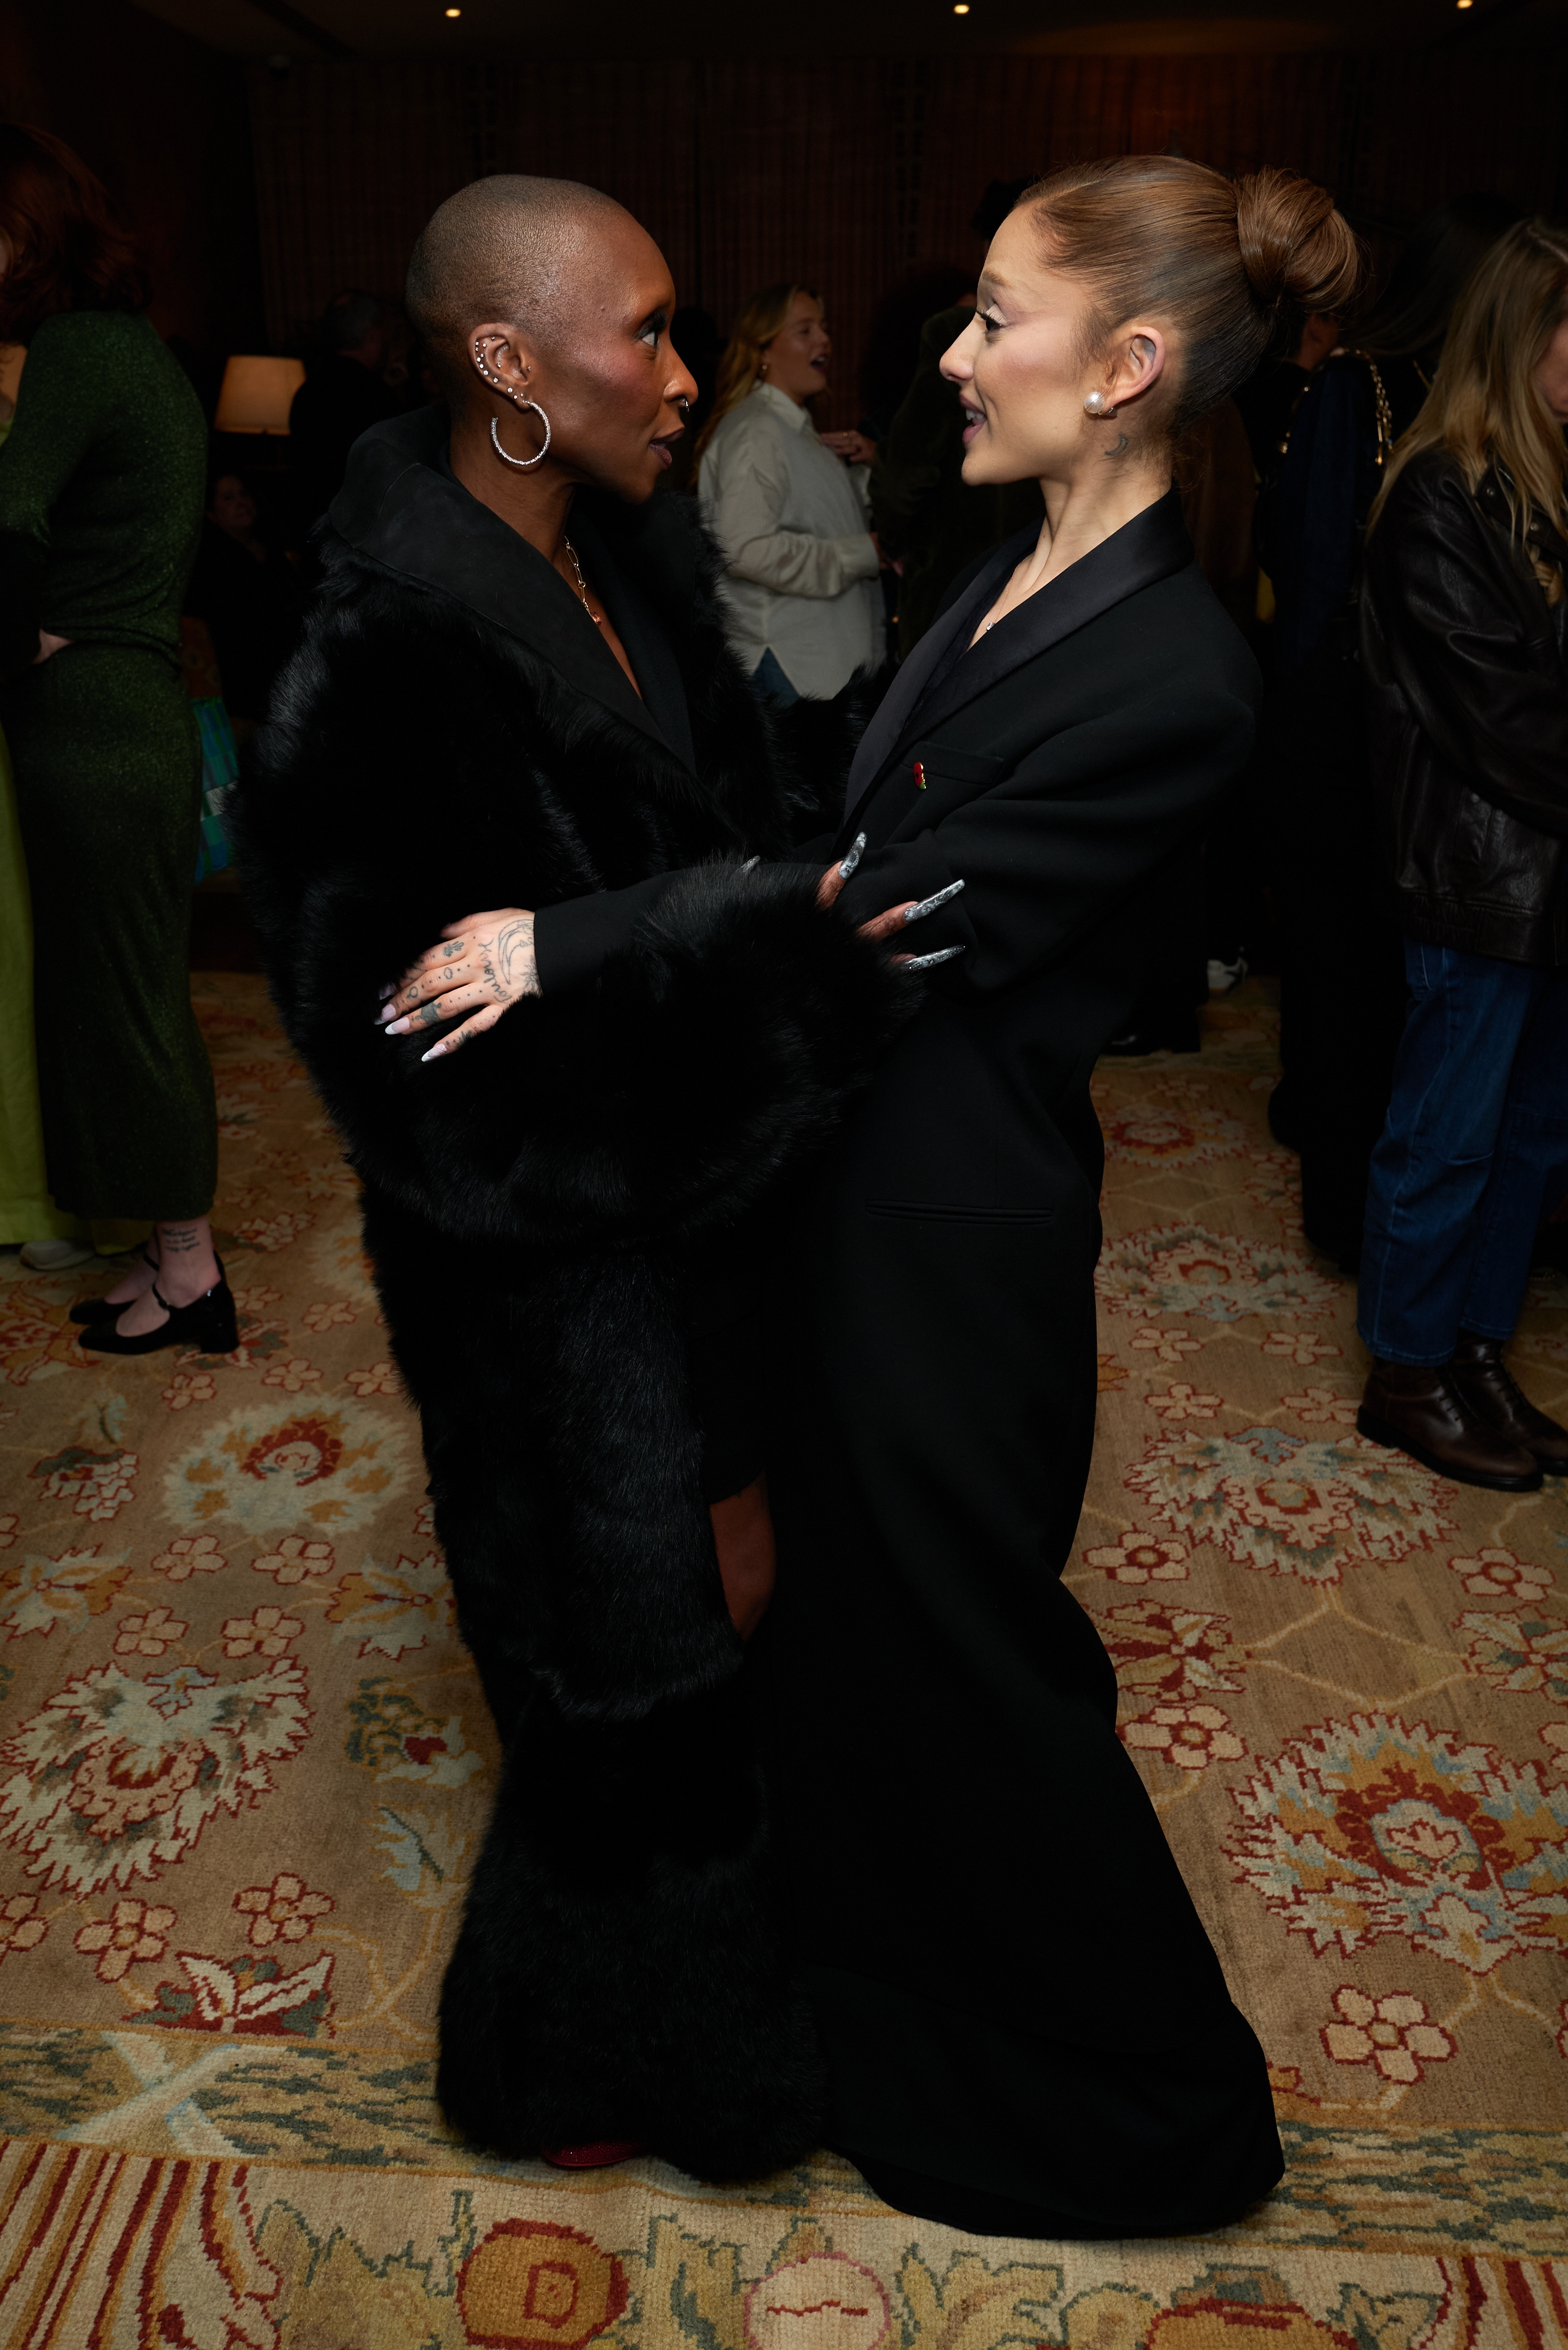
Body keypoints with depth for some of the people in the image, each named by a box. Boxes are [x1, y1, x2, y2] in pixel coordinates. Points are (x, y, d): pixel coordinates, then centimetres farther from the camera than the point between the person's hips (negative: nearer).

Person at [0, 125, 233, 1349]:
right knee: (133, 996, 15)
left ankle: (190, 1276, 15)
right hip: (144, 709, 9)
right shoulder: (139, 345, 15)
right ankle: (177, 1258, 27)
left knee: (124, 1001, 1)